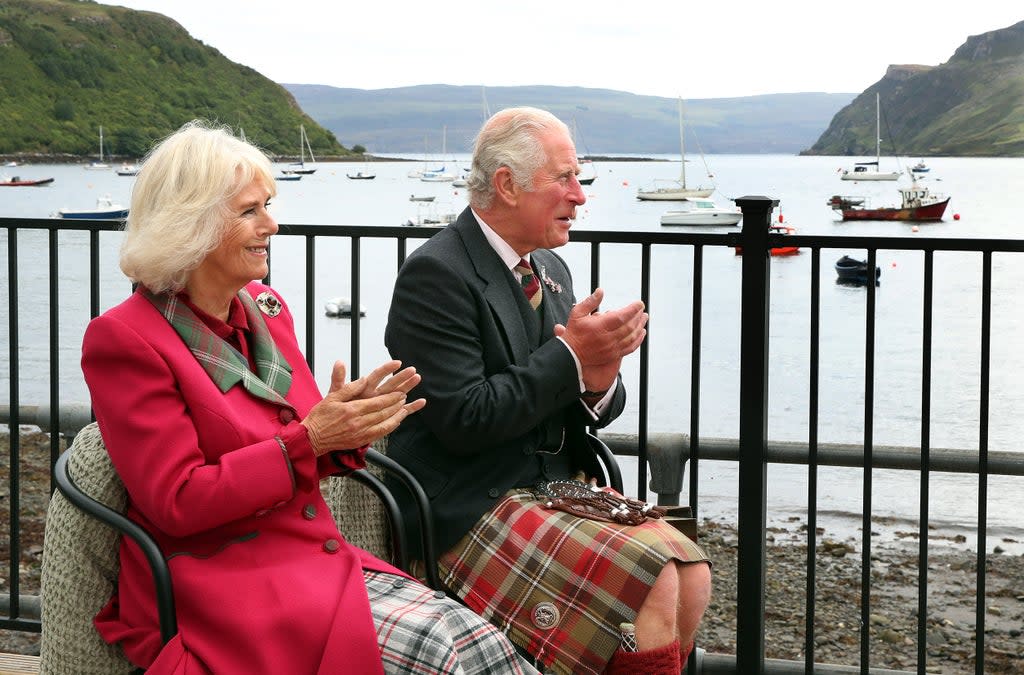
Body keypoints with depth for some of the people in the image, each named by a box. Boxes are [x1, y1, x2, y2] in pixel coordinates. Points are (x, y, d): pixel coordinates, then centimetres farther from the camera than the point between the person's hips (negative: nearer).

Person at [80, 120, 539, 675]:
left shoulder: (265, 308, 13)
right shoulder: (122, 338, -9)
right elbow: (178, 502, -15)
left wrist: (347, 425, -4)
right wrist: (309, 439, -18)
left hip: (321, 560, 7)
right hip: (219, 593, -7)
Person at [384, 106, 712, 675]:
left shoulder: (550, 269, 12)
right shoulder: (437, 273, -13)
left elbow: (590, 413, 15)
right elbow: (462, 419, -21)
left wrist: (599, 383, -10)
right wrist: (570, 357, -17)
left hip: (560, 485, 8)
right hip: (475, 509, -8)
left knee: (693, 575, -11)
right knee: (652, 586, -22)